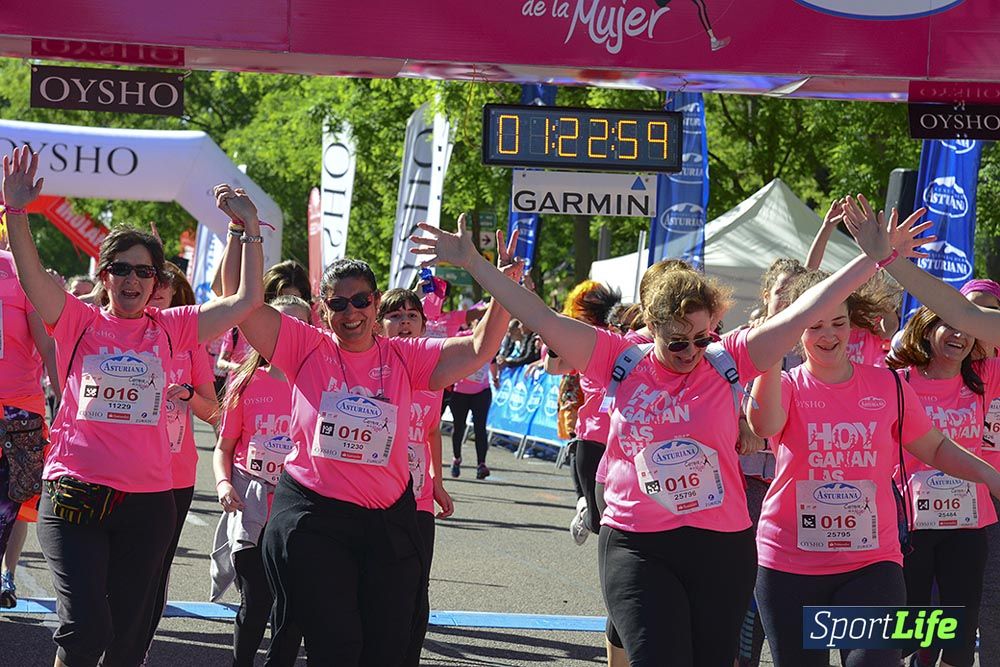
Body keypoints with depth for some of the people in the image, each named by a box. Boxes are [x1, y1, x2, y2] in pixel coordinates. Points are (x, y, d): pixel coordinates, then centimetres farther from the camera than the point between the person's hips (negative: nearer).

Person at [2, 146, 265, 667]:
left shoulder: (169, 328, 8)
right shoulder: (79, 321, 3)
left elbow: (248, 301, 6)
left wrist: (250, 232, 2)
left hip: (147, 501, 3)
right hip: (76, 494, -2)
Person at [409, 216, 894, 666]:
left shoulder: (728, 362, 1)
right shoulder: (623, 362, 1)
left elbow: (804, 312, -3)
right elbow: (541, 319, 0)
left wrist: (874, 259, -7)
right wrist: (473, 264, -2)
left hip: (721, 547, 1)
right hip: (637, 548, -1)